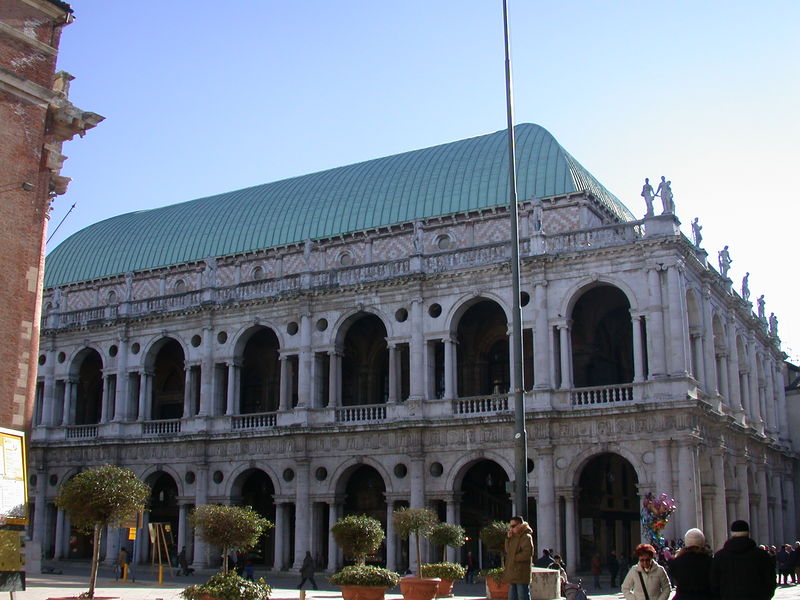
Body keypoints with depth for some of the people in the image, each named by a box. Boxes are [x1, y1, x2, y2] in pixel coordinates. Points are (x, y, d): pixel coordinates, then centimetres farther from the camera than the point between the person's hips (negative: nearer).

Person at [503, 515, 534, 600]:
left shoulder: (526, 537, -10)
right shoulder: (514, 537, 17)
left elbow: (527, 553, -21)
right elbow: (508, 551, 18)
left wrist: (514, 558, -14)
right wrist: (508, 538, 6)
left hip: (521, 574, -9)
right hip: (513, 574, 9)